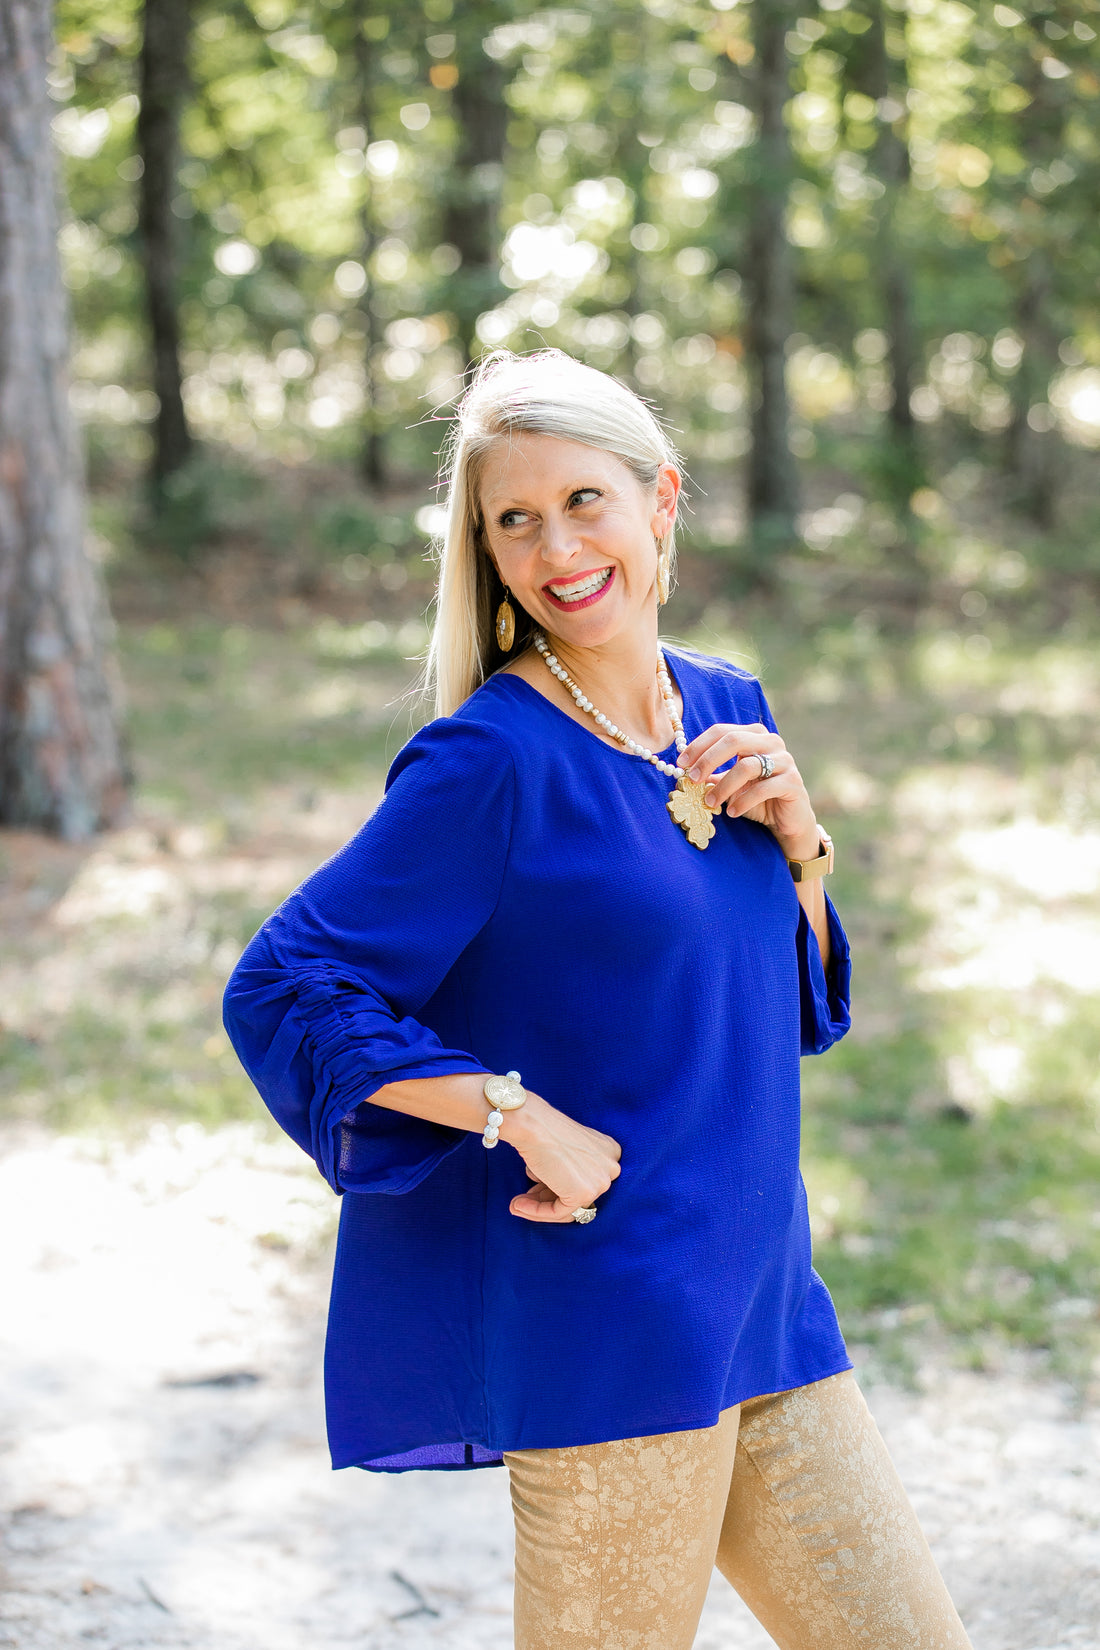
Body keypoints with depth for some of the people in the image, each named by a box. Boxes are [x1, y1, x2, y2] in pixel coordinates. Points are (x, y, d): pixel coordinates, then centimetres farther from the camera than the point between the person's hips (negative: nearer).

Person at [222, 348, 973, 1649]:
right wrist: (519, 1115, -19)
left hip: (762, 1294, 7)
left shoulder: (726, 710, 9)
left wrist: (797, 843, 0)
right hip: (602, 1330, -7)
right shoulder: (493, 759, -12)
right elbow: (278, 989, -13)